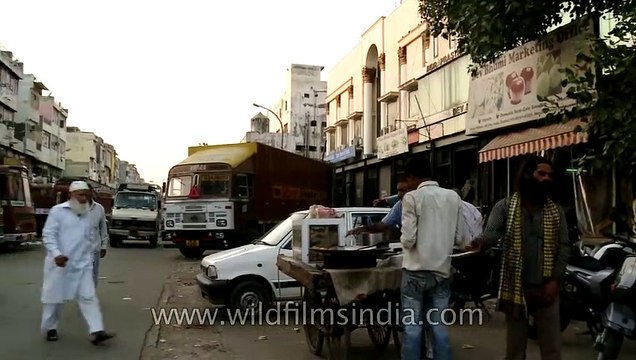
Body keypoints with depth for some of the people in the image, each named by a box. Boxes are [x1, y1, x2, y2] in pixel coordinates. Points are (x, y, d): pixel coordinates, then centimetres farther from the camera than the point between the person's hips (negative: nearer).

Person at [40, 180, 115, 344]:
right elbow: (48, 234, -11)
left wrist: (90, 259, 16)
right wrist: (56, 253, -23)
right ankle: (50, 328, 29)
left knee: (88, 297, -4)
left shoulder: (88, 215, 12)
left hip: (82, 265, 4)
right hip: (59, 263, -4)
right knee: (54, 296, 9)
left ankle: (96, 332, -9)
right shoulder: (57, 211, -5)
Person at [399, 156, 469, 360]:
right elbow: (460, 239, 5)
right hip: (441, 270, 4)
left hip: (416, 271, -4)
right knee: (439, 326, 11)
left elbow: (408, 239, -14)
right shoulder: (453, 197, 3)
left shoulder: (412, 198, -10)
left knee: (412, 326, 4)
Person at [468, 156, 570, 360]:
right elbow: (492, 232, -16)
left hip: (545, 287, 2)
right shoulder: (505, 207, 0)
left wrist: (555, 280, -7)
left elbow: (564, 247, 4)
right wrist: (479, 242, -40)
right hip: (515, 287, -2)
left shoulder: (556, 212, 8)